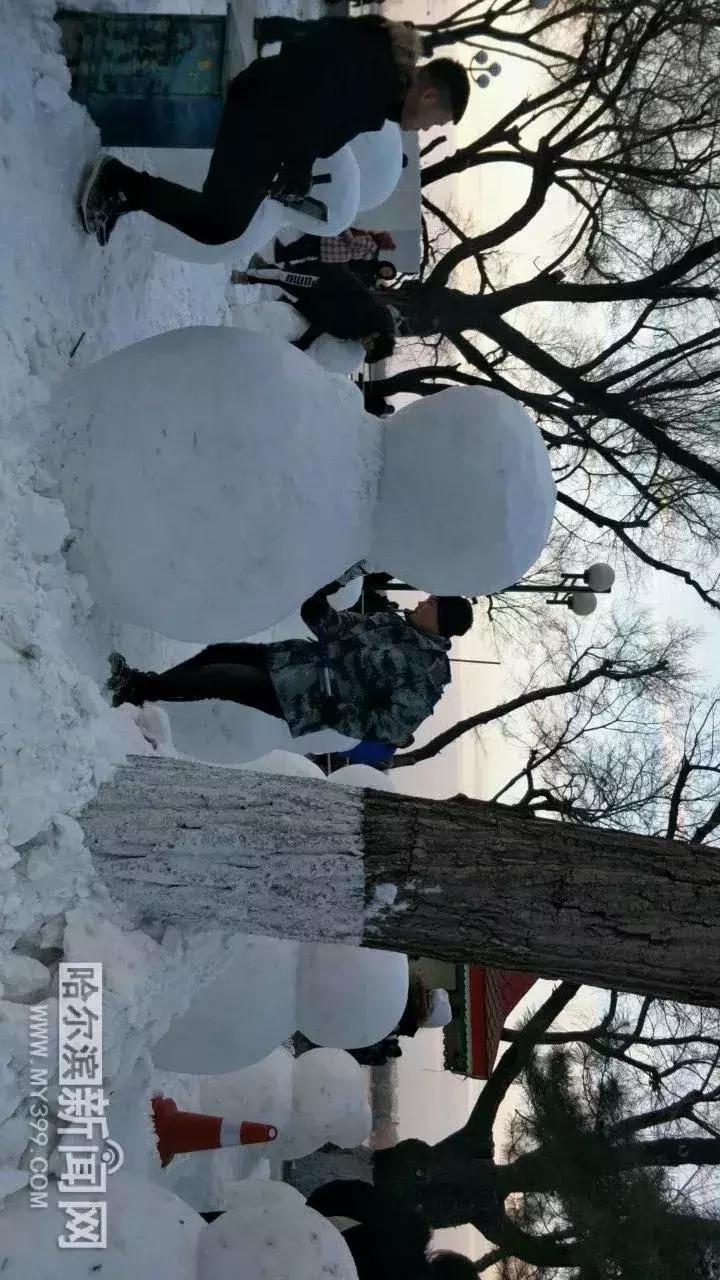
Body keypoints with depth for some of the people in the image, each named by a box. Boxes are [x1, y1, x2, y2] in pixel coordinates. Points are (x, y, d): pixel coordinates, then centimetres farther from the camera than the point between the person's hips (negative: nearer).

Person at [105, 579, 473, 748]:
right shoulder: (394, 624, 9)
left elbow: (394, 727, -19)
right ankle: (145, 685, 15)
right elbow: (336, 626, 13)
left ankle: (138, 687, 2)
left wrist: (338, 718, -26)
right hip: (301, 659, 8)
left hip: (311, 699, -8)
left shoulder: (429, 672, -15)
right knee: (218, 652, 3)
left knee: (218, 678, -14)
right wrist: (316, 602, -7)